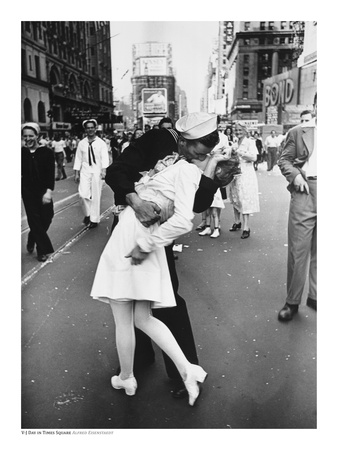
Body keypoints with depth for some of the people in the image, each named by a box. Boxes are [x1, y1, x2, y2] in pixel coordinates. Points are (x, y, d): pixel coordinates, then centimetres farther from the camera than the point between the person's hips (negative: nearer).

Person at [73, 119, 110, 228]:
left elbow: (105, 157, -10)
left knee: (96, 196, 2)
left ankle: (94, 219, 15)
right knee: (83, 194, -10)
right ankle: (87, 213, 16)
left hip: (97, 171, -2)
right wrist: (76, 173, 5)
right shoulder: (81, 143, 7)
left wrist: (104, 170, -25)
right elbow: (78, 158, 8)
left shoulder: (101, 143, -1)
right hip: (85, 171, 2)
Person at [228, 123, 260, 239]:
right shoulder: (234, 144, 15)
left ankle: (246, 228, -7)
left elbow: (254, 157, -15)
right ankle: (237, 222, 26)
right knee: (235, 199, 11)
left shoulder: (250, 142, -2)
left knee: (244, 200, -9)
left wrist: (239, 152, -17)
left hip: (246, 174, -6)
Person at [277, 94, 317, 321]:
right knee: (298, 249, 1)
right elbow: (284, 160, 6)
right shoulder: (298, 132, 5)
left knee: (318, 250, 12)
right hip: (305, 192, -2)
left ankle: (315, 296, 27)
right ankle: (292, 301, 13)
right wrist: (295, 175, -13)